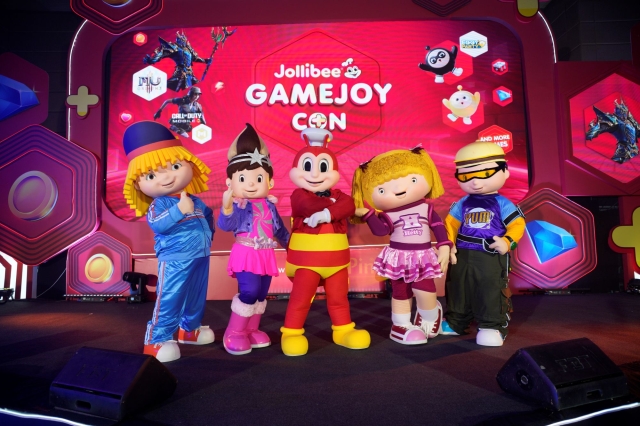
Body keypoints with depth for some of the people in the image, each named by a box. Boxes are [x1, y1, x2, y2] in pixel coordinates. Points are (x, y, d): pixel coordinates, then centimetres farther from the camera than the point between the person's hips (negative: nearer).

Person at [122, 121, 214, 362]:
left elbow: (208, 218, 24)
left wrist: (208, 235, 13)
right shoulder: (157, 204, -10)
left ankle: (189, 329, 38)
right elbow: (158, 225, -29)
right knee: (169, 300, -5)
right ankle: (156, 341, 7)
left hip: (200, 258, 7)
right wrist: (179, 210, -35)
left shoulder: (195, 201, 8)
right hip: (175, 260, -7)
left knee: (196, 298, 19)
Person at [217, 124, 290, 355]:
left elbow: (279, 227, 20)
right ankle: (234, 333, 3)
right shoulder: (239, 205, -10)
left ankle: (251, 330, 27)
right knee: (249, 292, -14)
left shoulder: (269, 205, 8)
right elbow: (226, 225, -24)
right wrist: (227, 207, -41)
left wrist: (289, 242, 26)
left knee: (261, 293, 12)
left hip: (266, 255, 7)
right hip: (246, 254, -6)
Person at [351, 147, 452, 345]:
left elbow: (439, 226, 0)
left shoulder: (426, 208, -3)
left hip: (423, 258, 0)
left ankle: (429, 318, 26)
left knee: (425, 292, -6)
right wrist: (367, 214, -26)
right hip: (398, 258, 0)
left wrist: (444, 248, -7)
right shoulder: (388, 215, -6)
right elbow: (380, 230, -20)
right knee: (400, 293, 10)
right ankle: (401, 326, 25)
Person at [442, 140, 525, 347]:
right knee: (458, 290, 15)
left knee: (491, 292, 1)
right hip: (462, 256, 4)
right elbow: (450, 223, 7)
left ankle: (492, 326, 16)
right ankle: (455, 322, 31)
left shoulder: (502, 204, -5)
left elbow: (517, 224, -6)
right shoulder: (463, 204, 4)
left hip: (492, 258, -4)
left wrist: (507, 242, -21)